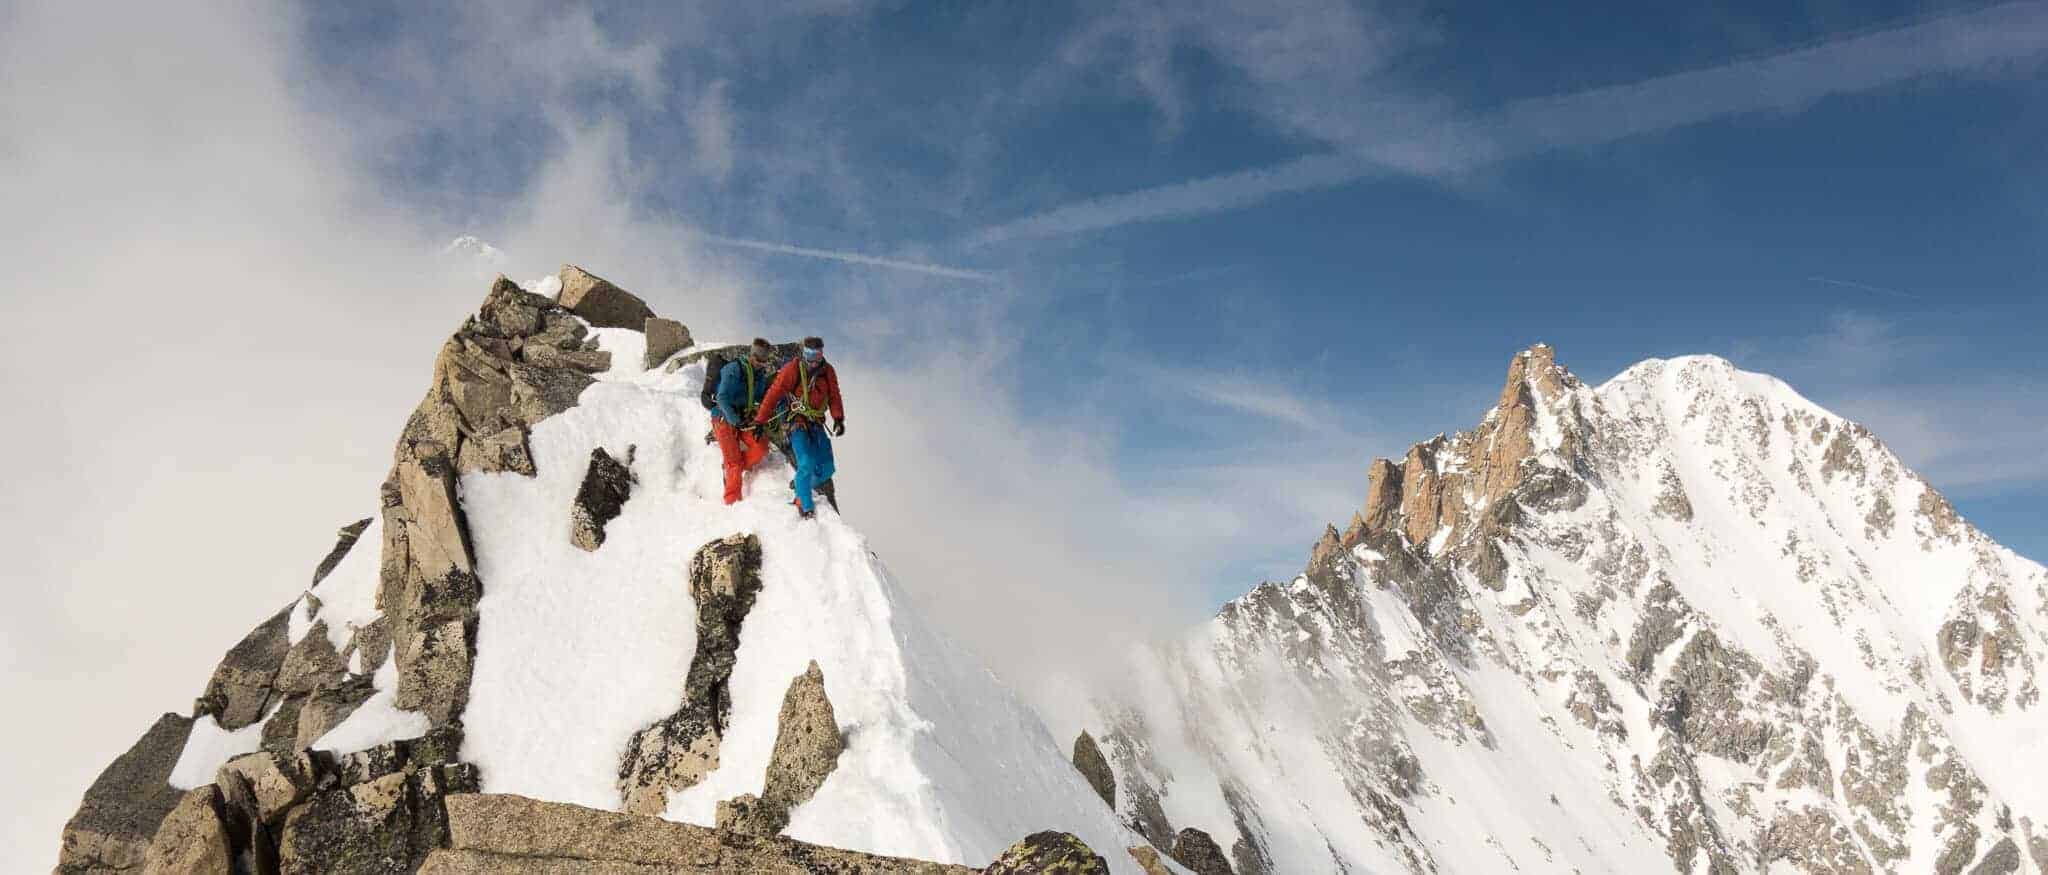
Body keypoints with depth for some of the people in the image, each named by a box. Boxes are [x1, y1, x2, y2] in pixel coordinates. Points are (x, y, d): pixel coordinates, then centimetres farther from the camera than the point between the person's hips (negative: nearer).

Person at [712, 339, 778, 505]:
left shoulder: (761, 374, 4)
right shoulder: (734, 369, -18)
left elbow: (764, 400, 9)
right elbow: (723, 398, -24)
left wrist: (759, 423, -5)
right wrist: (735, 421, -32)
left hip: (745, 420, 6)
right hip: (724, 419, -6)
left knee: (761, 448, -15)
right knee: (735, 462, -11)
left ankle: (731, 469, 6)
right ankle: (732, 501, -1)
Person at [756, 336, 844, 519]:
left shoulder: (827, 371, 2)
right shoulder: (792, 369, -11)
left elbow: (834, 396, 8)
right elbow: (774, 394, -10)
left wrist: (838, 418, -6)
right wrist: (759, 421, -11)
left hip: (816, 423, 5)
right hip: (797, 421, -5)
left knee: (826, 469, 0)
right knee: (806, 464, -20)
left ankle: (801, 487, 24)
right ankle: (805, 506, -9)